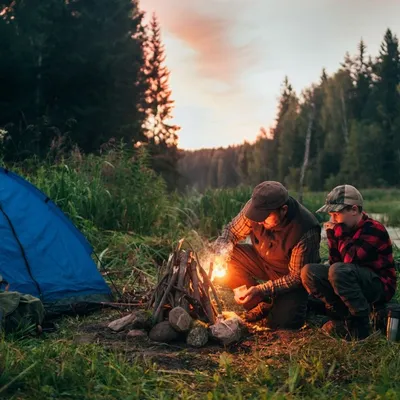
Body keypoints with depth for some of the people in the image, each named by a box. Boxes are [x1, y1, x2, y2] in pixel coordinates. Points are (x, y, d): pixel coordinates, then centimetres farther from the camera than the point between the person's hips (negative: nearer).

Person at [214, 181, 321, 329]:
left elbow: (297, 277, -25)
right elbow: (232, 231, -7)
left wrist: (260, 290, -32)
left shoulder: (306, 232, -34)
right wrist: (221, 253, -28)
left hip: (291, 275, -5)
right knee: (226, 262, -19)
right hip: (262, 261, 5)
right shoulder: (256, 206, -22)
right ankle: (263, 305, -2)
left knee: (284, 322, -25)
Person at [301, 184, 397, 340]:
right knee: (308, 271, -11)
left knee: (339, 271, -36)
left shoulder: (374, 230, -17)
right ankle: (344, 317, -12)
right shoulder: (345, 229, 6)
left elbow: (350, 260, -28)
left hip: (380, 286, -8)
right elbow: (335, 262, 6)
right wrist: (332, 235, -8)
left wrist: (341, 233, -19)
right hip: (356, 283, 8)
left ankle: (361, 325, -23)